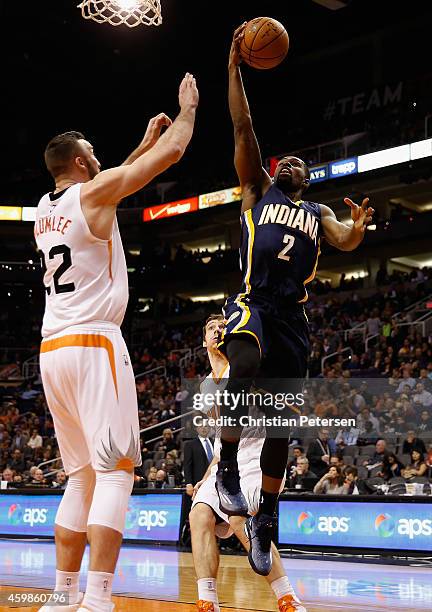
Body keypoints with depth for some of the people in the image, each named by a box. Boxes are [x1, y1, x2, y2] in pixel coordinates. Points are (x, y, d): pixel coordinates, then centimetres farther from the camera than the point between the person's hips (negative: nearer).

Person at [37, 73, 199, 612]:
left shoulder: (44, 209, 18)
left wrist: (144, 141, 42)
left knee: (81, 476, 13)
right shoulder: (94, 192, -3)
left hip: (51, 350, 8)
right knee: (114, 471, -9)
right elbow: (174, 151, 1)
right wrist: (188, 106, 20)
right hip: (93, 345, -8)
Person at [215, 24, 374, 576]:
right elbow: (243, 131, 6)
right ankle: (227, 466, -18)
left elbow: (344, 242, 0)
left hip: (293, 317, 3)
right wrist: (234, 66, -1)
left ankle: (264, 519, 17)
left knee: (282, 423, 3)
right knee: (246, 365, -37)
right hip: (251, 302, -3)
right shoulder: (257, 190, 16)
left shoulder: (318, 213, 21)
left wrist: (359, 229, -24)